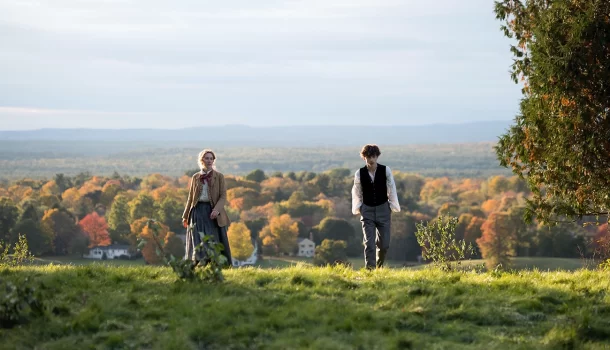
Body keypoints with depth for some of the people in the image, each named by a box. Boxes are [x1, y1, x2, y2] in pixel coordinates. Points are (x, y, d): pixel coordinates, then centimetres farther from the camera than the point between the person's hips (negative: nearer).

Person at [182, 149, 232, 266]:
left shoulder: (219, 176, 4)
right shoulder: (195, 177, 11)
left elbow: (223, 196, -3)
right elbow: (190, 198, 16)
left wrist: (217, 209, -20)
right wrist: (185, 216, 14)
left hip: (212, 212, -2)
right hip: (198, 211, 2)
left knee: (213, 241, -5)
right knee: (197, 243, -2)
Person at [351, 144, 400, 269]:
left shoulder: (385, 170, -8)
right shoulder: (360, 173, -5)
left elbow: (392, 190, -1)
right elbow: (356, 193, 7)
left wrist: (392, 209, -1)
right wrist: (358, 209, 7)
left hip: (383, 208, 0)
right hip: (367, 210, 0)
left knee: (384, 244, 5)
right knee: (369, 243, -8)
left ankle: (379, 267, 30)